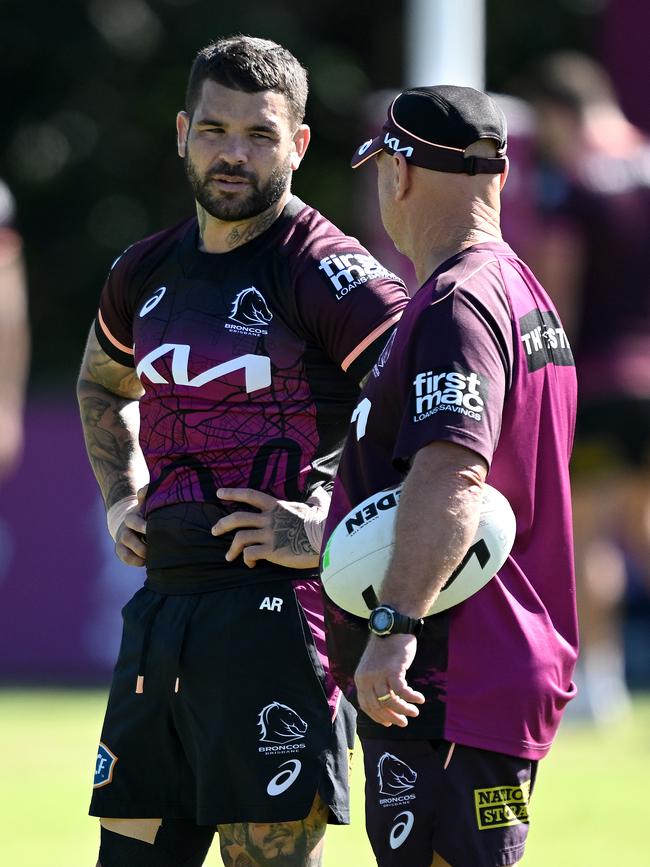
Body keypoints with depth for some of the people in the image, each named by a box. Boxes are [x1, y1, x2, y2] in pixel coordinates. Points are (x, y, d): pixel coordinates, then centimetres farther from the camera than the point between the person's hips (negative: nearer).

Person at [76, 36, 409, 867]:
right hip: (160, 605, 7)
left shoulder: (325, 273, -9)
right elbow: (101, 387, 36)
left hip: (273, 608, -7)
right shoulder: (146, 272, 14)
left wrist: (338, 532, -17)